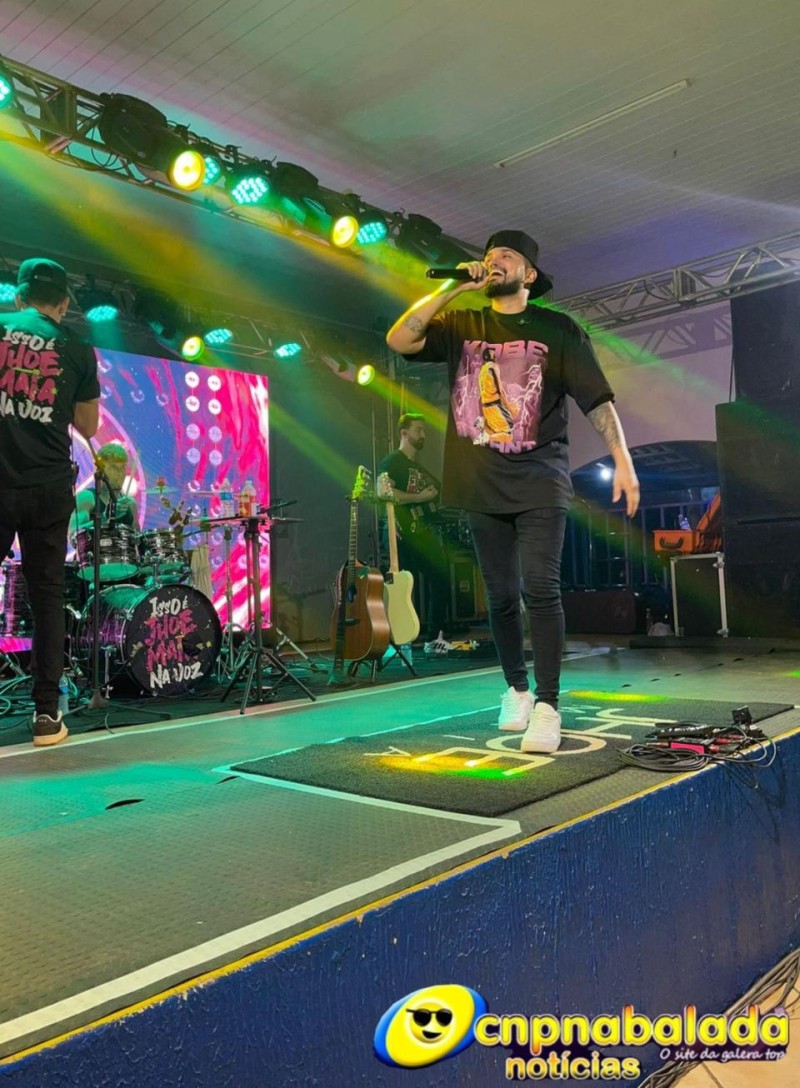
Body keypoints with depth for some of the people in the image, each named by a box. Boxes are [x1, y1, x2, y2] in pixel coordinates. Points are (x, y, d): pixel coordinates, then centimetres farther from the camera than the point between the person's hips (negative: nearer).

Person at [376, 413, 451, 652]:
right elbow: (383, 491, -21)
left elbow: (437, 493, 29)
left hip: (428, 534, 9)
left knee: (441, 583, 7)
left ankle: (434, 638, 17)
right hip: (406, 535, -9)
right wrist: (419, 498, -18)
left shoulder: (421, 468, 24)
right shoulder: (391, 462, -5)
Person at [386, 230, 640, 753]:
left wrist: (622, 459, -13)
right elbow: (398, 340, -3)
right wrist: (451, 287, -6)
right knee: (501, 596, 8)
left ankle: (547, 706, -9)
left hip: (540, 482, -3)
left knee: (540, 587, -14)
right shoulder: (461, 325, 12)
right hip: (483, 485, 3)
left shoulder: (558, 329, 5)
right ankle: (517, 688, 26)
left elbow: (598, 398, -2)